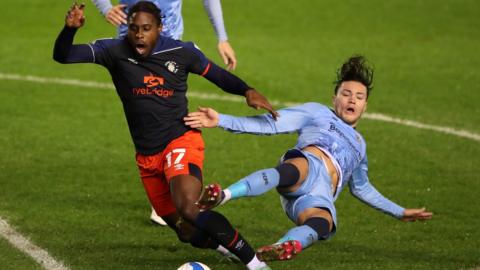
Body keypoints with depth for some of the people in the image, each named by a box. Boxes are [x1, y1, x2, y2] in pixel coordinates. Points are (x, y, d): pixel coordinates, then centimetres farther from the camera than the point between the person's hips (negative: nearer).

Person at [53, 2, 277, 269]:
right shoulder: (115, 51, -6)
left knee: (189, 211, -30)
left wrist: (247, 91, -8)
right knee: (189, 233, 7)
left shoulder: (181, 52, -6)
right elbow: (63, 56, -13)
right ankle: (229, 245, 39)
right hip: (147, 156, 4)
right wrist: (70, 28, -33)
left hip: (181, 141, -4)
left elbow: (217, 74, 10)